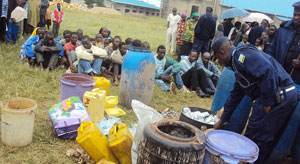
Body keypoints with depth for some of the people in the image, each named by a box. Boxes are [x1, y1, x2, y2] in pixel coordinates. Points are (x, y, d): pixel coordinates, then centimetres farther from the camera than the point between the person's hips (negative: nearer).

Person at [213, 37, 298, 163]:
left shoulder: (241, 54, -9)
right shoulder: (237, 61, 24)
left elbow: (267, 71, -25)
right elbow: (235, 95, 29)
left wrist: (267, 103, -19)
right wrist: (222, 120, 32)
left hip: (279, 96, -10)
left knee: (254, 137, 0)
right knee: (267, 139, 18)